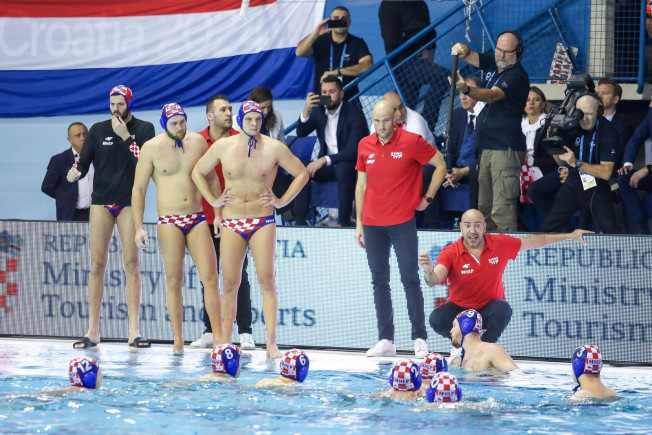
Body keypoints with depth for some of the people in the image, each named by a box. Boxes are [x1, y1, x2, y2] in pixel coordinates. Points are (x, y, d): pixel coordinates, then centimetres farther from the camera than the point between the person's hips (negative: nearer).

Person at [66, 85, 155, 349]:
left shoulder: (144, 129, 4)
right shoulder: (98, 130, 10)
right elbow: (83, 161, 5)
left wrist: (125, 136, -13)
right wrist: (74, 173, -17)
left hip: (129, 203, -2)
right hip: (101, 201, 2)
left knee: (132, 264, -7)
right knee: (97, 264, -2)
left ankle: (133, 332, -7)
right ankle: (92, 331, 1)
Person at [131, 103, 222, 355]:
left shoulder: (198, 142, 4)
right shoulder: (152, 148, -3)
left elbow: (211, 177, 16)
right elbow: (138, 189, 0)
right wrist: (138, 227, -7)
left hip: (197, 218, 2)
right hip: (169, 221, -2)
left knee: (210, 278, -5)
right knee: (174, 280, 0)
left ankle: (219, 337, -3)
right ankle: (178, 341, 6)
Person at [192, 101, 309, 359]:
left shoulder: (274, 148, -1)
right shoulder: (222, 147, 4)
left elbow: (302, 174, 8)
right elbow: (198, 172, 17)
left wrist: (282, 200, 0)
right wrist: (213, 201, 8)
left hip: (262, 222, -1)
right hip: (231, 222, 1)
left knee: (267, 281, -7)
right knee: (229, 284, 1)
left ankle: (271, 343, -8)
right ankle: (225, 343, 4)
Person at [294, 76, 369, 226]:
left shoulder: (355, 114, -13)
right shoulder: (318, 111, 4)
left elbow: (353, 151, -22)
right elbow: (301, 133, -6)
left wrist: (324, 160, -30)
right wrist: (306, 110, -23)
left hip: (350, 165, -5)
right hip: (327, 165, 5)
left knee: (343, 168, -38)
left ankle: (344, 221, -33)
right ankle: (300, 219, -22)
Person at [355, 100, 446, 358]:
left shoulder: (411, 142, -6)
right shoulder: (365, 146, 7)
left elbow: (440, 165, 3)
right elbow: (361, 184, 13)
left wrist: (428, 198, -1)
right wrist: (359, 223, 10)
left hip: (402, 223, -4)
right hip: (373, 224, 4)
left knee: (410, 279, -5)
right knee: (379, 281, 5)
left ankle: (420, 339, 0)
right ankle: (385, 340, 8)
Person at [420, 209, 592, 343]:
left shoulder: (500, 244, -8)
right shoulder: (450, 253, -16)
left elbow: (534, 241, 4)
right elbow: (434, 281, -29)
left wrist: (569, 236, 8)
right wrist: (429, 271, -55)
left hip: (489, 309, 1)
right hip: (460, 308, -1)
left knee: (503, 309, -34)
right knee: (437, 319, -30)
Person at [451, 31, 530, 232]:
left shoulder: (517, 76, -14)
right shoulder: (493, 64, 11)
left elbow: (492, 95, -27)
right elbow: (469, 56, 13)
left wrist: (467, 89, -45)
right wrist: (462, 50, -13)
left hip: (506, 148, -9)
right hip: (487, 147, 9)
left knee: (502, 208, -16)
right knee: (484, 207, 12)